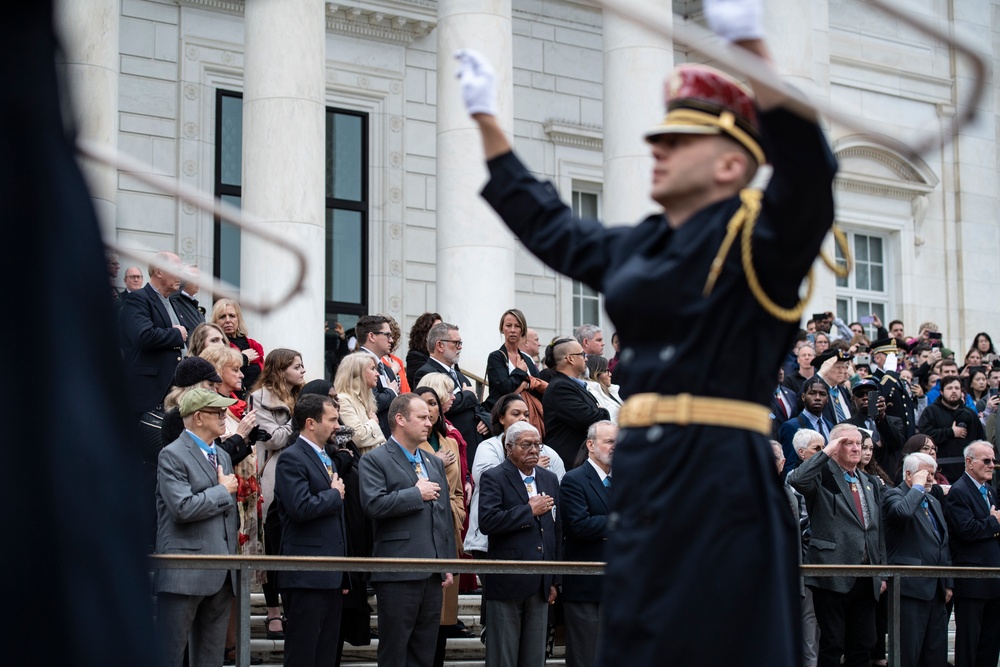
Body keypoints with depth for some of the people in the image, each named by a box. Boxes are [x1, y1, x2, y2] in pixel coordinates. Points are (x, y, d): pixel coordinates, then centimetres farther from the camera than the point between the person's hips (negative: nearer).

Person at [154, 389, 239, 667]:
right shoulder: (172, 455, -7)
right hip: (185, 575, -8)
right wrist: (223, 491, -8)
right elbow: (183, 507, -20)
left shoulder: (223, 456, 19)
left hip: (221, 575, 8)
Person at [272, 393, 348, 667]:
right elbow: (301, 507, -24)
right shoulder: (292, 459, -10)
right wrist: (334, 495, -8)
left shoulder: (327, 459, 20)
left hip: (332, 574, 9)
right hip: (307, 575, -9)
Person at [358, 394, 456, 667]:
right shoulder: (375, 460, -4)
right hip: (398, 572, -7)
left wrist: (448, 563, 12)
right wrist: (417, 494, -11)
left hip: (433, 573, 7)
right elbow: (374, 504, -19)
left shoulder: (435, 463, 18)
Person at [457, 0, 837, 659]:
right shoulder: (638, 248, 19)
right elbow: (550, 228, 34)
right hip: (646, 479, 8)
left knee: (719, 648, -10)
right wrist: (486, 119, 39)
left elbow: (806, 170, -25)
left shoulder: (754, 237, -4)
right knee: (638, 647, 12)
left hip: (721, 483, -8)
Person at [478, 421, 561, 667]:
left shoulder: (549, 479, 14)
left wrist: (554, 580, 13)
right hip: (507, 582, -6)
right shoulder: (494, 478, -5)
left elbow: (557, 531, 17)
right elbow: (487, 522, -20)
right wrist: (530, 511, -14)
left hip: (540, 583, 6)